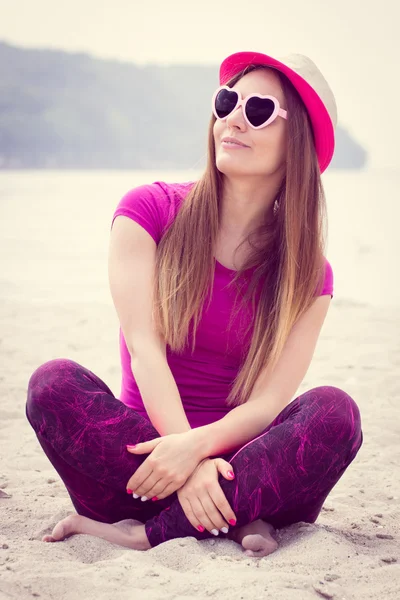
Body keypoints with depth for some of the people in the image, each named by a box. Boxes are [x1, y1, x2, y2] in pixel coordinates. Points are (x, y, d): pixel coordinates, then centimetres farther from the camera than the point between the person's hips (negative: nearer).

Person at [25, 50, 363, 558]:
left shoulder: (307, 272, 2)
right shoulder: (150, 210, 1)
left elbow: (268, 402, -8)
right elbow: (144, 349, -11)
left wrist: (198, 446, -31)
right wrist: (188, 463, -25)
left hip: (239, 461, 1)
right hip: (149, 445, 0)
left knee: (335, 411, -27)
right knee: (54, 382, -27)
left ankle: (147, 531, -28)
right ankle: (234, 523, -28)